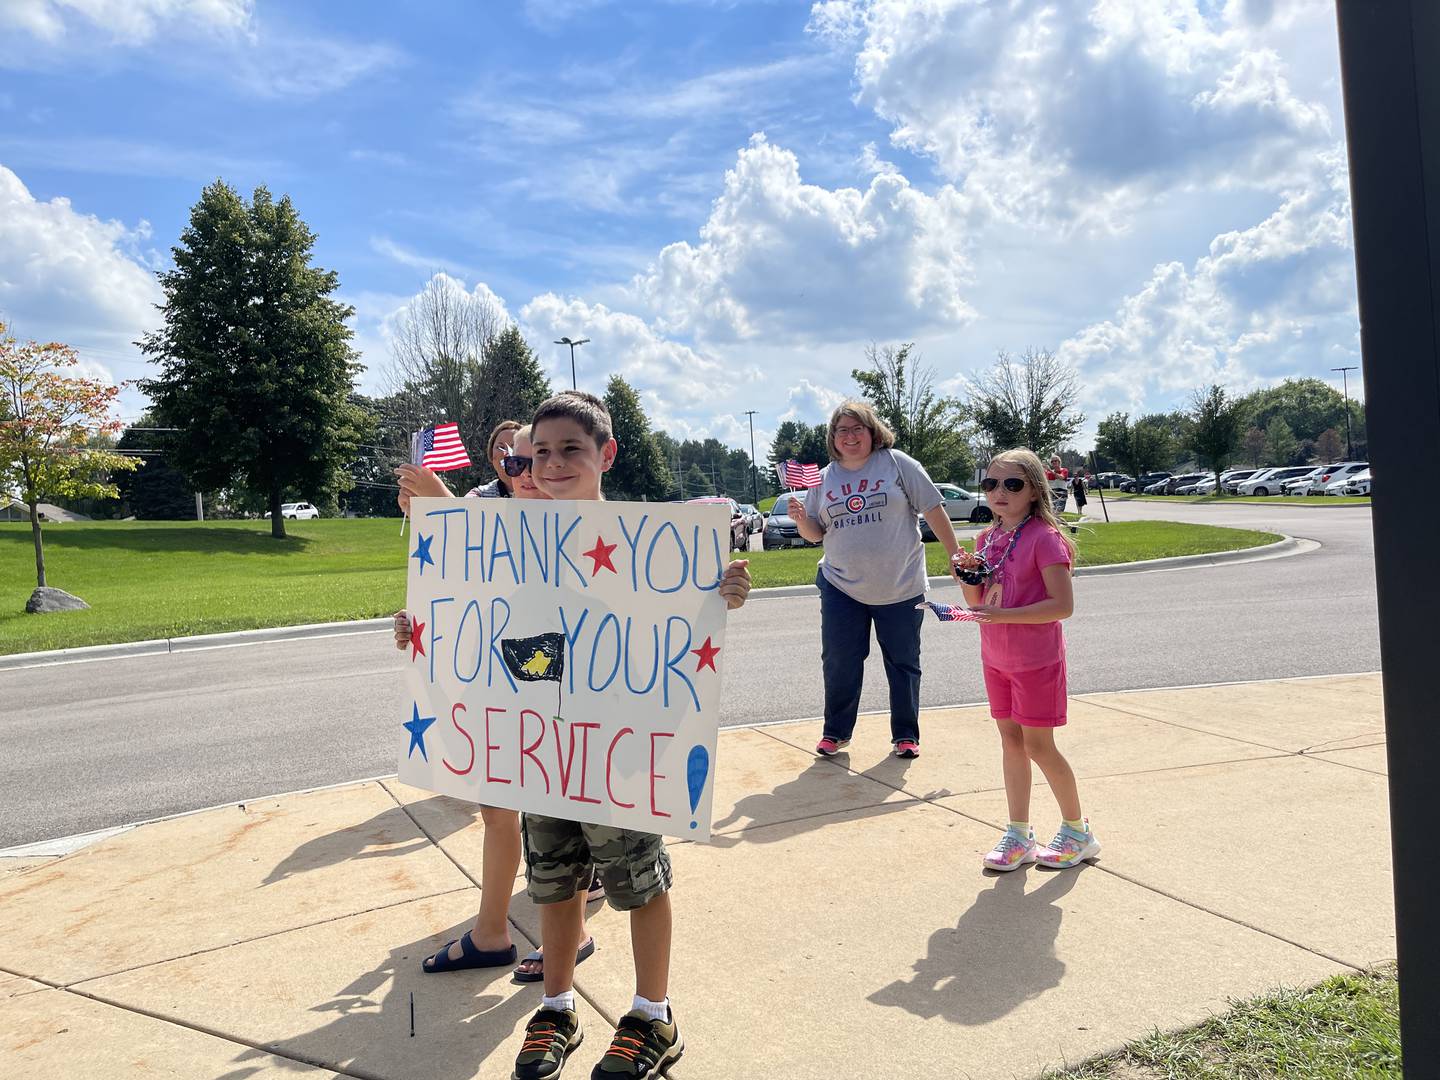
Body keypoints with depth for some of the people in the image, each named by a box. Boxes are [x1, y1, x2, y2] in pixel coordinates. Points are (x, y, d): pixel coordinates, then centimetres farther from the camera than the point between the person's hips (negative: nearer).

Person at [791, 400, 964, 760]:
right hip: (841, 587, 3)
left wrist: (956, 555, -8)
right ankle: (836, 732, 23)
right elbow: (815, 533, 10)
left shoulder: (896, 463, -4)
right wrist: (800, 519, -12)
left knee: (903, 663, 9)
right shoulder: (824, 478, 7)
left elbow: (933, 510, -4)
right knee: (838, 664, 5)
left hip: (900, 587, -2)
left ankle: (906, 734, 24)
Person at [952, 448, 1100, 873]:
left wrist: (1004, 615, -27)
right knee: (1011, 741, 12)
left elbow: (1063, 605, -22)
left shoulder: (1044, 538, -16)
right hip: (996, 657, 7)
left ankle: (1077, 831, 22)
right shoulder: (987, 539, 7)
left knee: (1039, 746, 1)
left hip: (1035, 659, -7)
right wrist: (967, 576, -6)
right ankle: (1018, 835, 23)